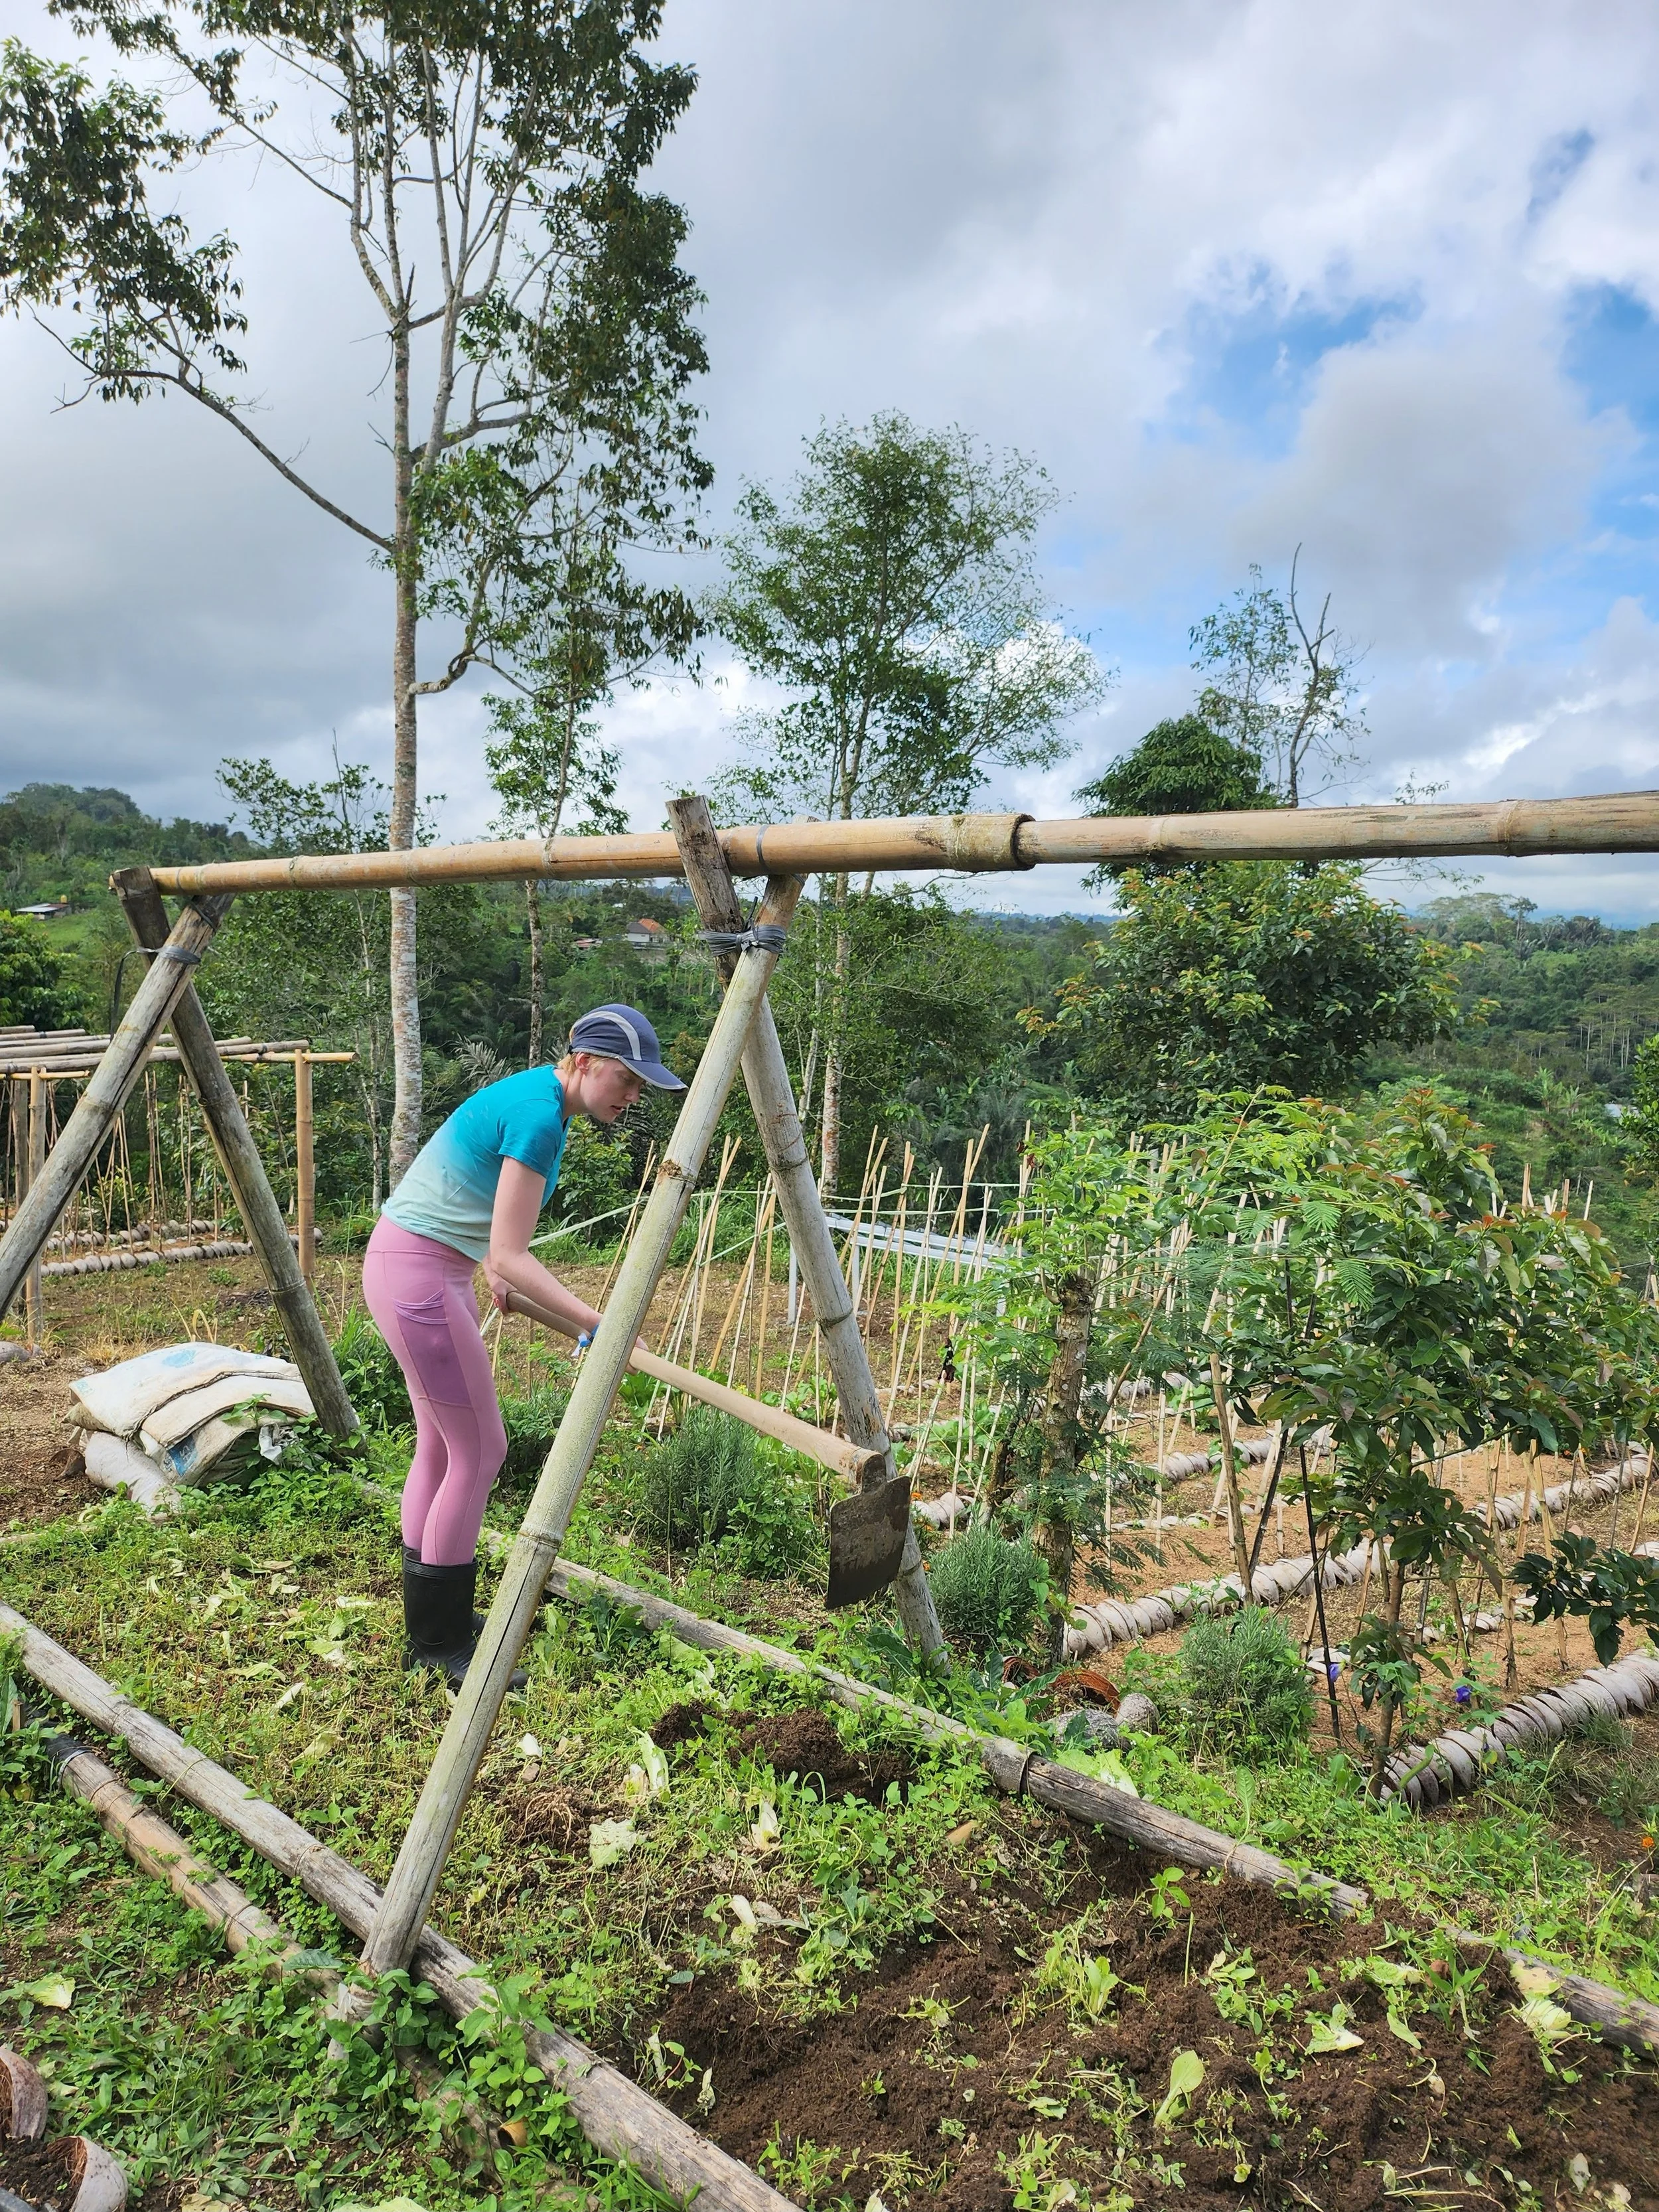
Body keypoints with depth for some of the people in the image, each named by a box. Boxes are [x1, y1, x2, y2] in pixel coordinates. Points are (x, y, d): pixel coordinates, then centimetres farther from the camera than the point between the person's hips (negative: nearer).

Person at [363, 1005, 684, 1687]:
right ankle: (439, 1644, 6)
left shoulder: (534, 1097, 8)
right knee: (479, 1450, -4)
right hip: (417, 1276, -10)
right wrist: (595, 1322, -23)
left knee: (442, 1444, 15)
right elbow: (511, 1255, -23)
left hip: (434, 1271, 10)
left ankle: (429, 1624, 26)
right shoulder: (539, 1116, -22)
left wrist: (492, 1273, 33)